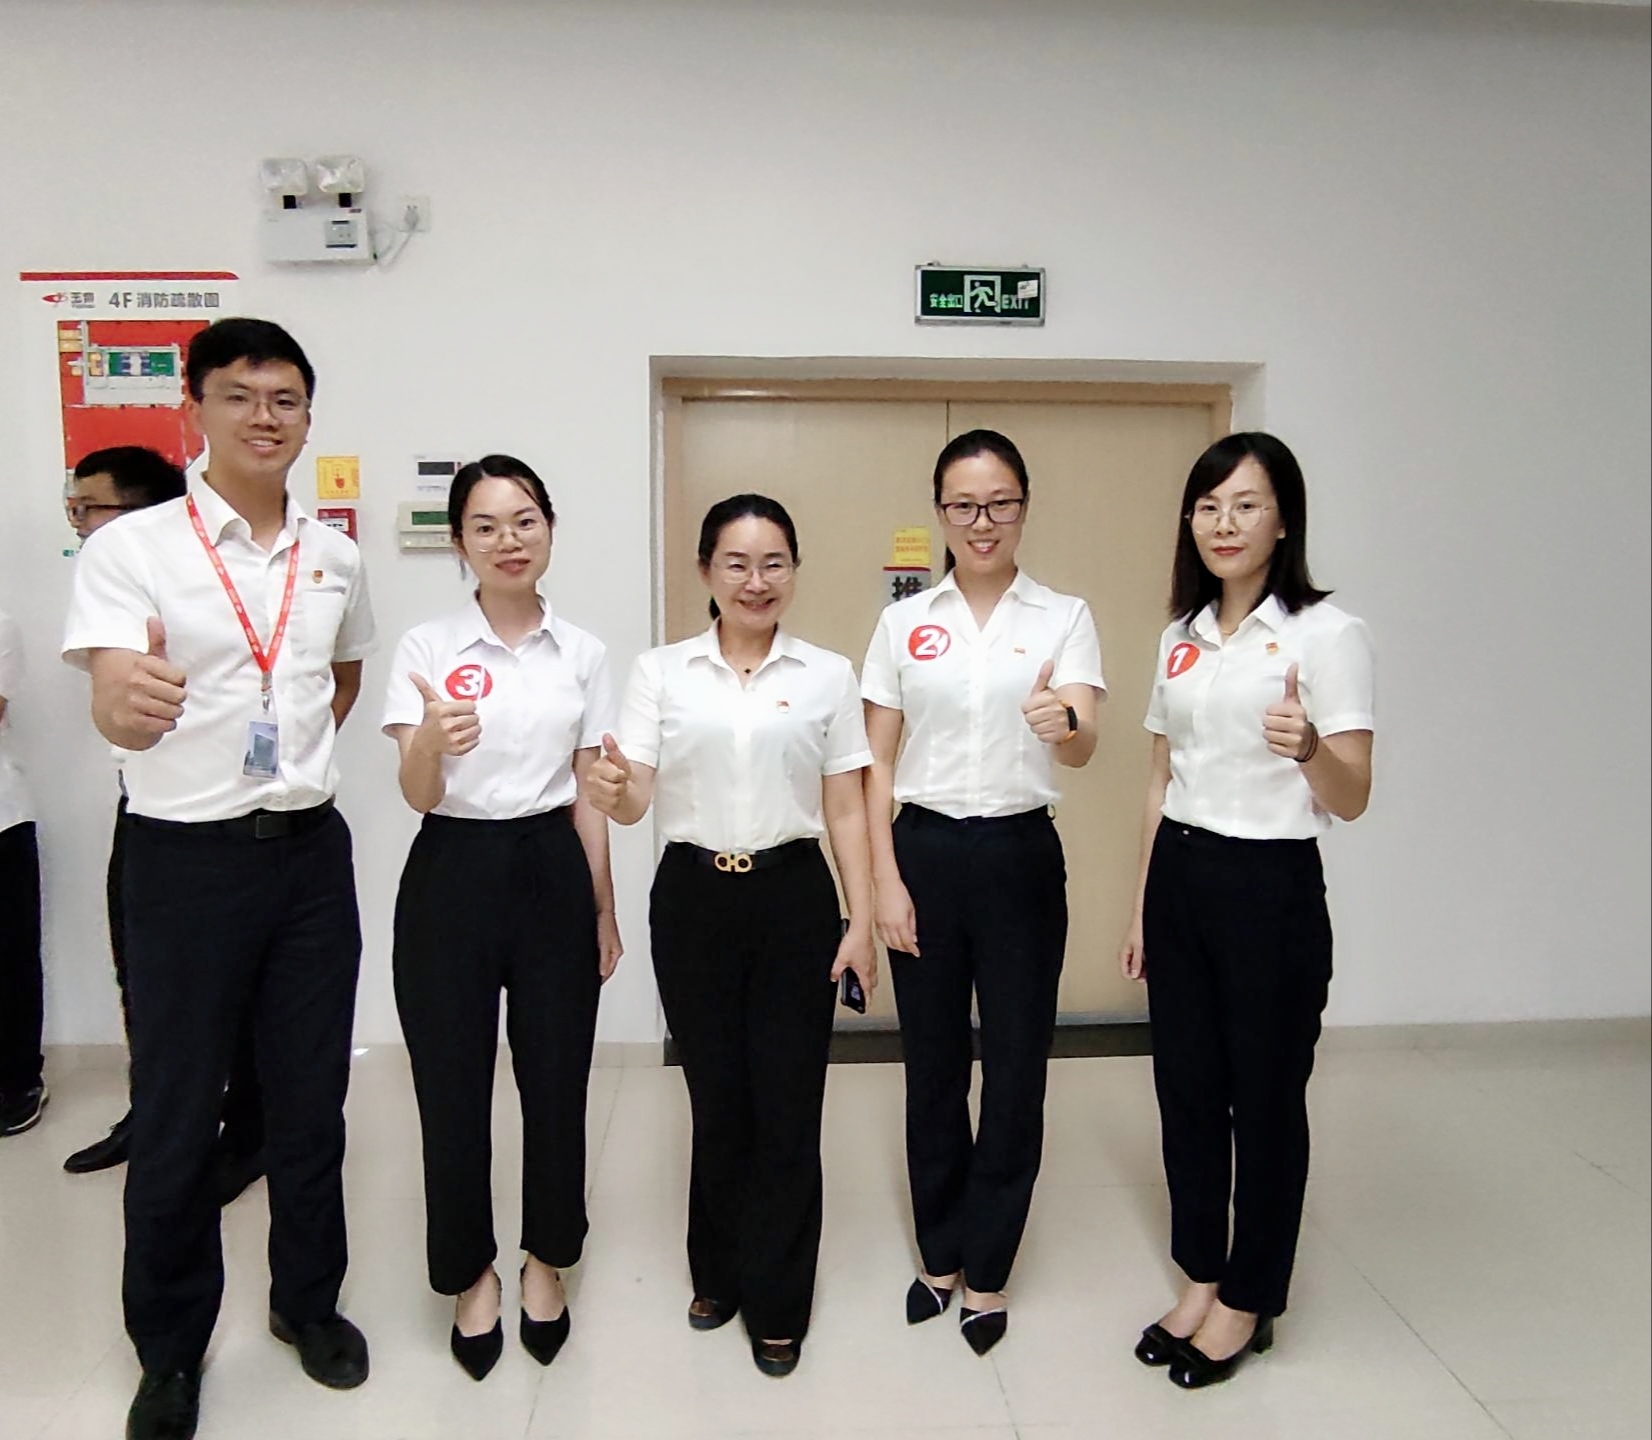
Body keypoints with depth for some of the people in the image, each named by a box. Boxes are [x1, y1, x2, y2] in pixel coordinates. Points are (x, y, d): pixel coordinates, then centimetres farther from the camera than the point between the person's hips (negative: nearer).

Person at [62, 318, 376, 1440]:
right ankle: (171, 1348, 30)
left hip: (311, 850, 4)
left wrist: (296, 754, 9)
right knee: (177, 1115, 8)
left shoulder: (336, 557, 5)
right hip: (187, 856, -3)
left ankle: (309, 1300, 35)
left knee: (311, 1096, 14)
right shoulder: (131, 548, -8)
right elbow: (112, 713, -21)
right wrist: (130, 707, -43)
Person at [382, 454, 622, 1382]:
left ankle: (545, 1262, 34)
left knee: (556, 1082, 9)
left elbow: (590, 798, 7)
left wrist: (604, 914, 8)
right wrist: (430, 740, -33)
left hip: (552, 872, 2)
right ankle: (471, 1272, 31)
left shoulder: (582, 653, 4)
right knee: (454, 1090, 7)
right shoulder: (428, 647, -3)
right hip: (454, 873, -1)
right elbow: (417, 794, -10)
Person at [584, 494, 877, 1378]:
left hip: (794, 898, 0)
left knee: (787, 1106, 4)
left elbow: (845, 810, 3)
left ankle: (777, 1306, 26)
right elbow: (634, 798, -5)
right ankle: (720, 1273, 38)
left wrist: (860, 919, -2)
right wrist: (610, 791, -28)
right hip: (693, 899, 1)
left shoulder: (827, 674, 2)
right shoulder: (660, 671, 1)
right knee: (716, 1100, 12)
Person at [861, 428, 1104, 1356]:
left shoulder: (1064, 617, -1)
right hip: (926, 853, 2)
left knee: (1015, 1066, 7)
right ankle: (942, 1254, 34)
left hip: (1020, 858, -1)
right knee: (933, 1065, 13)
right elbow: (878, 763, 3)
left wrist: (1065, 726, -40)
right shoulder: (905, 623, 3)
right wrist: (886, 880, -4)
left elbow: (1083, 748, -16)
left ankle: (987, 1272, 28)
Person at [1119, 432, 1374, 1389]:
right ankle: (1202, 1280, 33)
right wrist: (1143, 908, 14)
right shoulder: (1183, 635, 9)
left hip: (1271, 888, -6)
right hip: (1180, 880, 6)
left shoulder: (1327, 633, -9)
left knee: (1265, 1100, 8)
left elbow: (1352, 800, -11)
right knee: (1187, 1088, 13)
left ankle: (1247, 1303, 29)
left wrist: (1307, 745, -33)